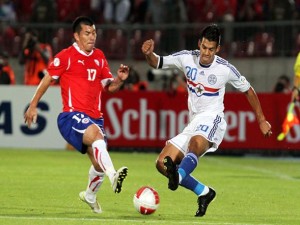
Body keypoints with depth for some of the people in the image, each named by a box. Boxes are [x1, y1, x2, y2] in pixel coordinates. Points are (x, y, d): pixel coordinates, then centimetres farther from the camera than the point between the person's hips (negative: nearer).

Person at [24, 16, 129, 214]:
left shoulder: (99, 57, 14)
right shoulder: (66, 56, -2)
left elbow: (110, 87, 18)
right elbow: (48, 79, 5)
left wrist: (120, 79, -4)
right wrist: (33, 106, 5)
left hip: (95, 117, 6)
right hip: (72, 116, -6)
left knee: (99, 164, 4)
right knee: (95, 132, -37)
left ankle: (90, 196, 34)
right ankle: (113, 176, -54)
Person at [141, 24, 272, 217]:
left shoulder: (225, 69, -6)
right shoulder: (187, 58, 2)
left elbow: (248, 91, 8)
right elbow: (157, 63, 11)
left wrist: (262, 121, 11)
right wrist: (149, 54, -14)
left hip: (212, 119, -6)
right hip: (193, 122, 6)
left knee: (196, 142, -40)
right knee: (162, 163, -4)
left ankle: (178, 176, -70)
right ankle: (204, 193, 5)